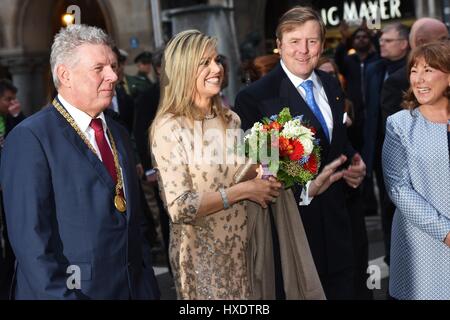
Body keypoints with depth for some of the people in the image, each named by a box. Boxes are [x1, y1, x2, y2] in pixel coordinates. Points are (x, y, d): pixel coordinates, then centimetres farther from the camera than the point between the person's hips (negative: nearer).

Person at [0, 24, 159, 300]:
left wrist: (148, 285, 9)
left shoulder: (119, 134, 12)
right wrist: (59, 294, -20)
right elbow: (31, 238, -17)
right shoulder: (29, 139, -12)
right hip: (70, 290, -6)